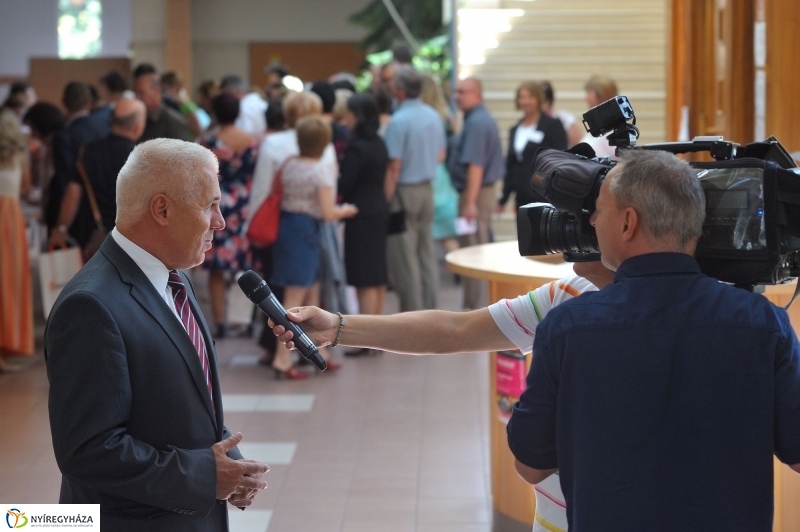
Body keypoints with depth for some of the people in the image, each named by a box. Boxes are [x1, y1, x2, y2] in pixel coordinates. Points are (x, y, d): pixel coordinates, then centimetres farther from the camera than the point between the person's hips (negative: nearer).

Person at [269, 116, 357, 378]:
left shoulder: (288, 164, 4)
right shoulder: (321, 174, -15)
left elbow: (279, 196, 10)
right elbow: (328, 214, -16)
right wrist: (346, 211, 2)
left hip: (285, 225, 7)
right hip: (306, 230, -7)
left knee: (312, 293, 18)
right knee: (294, 300, -5)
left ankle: (319, 350, 26)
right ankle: (282, 359, -6)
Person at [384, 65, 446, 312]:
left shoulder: (398, 120, -17)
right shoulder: (434, 116, 5)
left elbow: (394, 166, -17)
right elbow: (441, 155, 14)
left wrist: (386, 199, -13)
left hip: (405, 190, -7)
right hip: (427, 189, 7)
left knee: (405, 257, 0)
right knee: (427, 254, 12)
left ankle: (412, 313, 2)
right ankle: (431, 308, 15)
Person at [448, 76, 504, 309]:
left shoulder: (476, 123, -18)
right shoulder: (485, 119, 14)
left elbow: (475, 165, -23)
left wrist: (470, 203, -24)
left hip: (475, 194, -10)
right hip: (485, 192, 10)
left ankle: (475, 308, -1)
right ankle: (475, 305, 21)